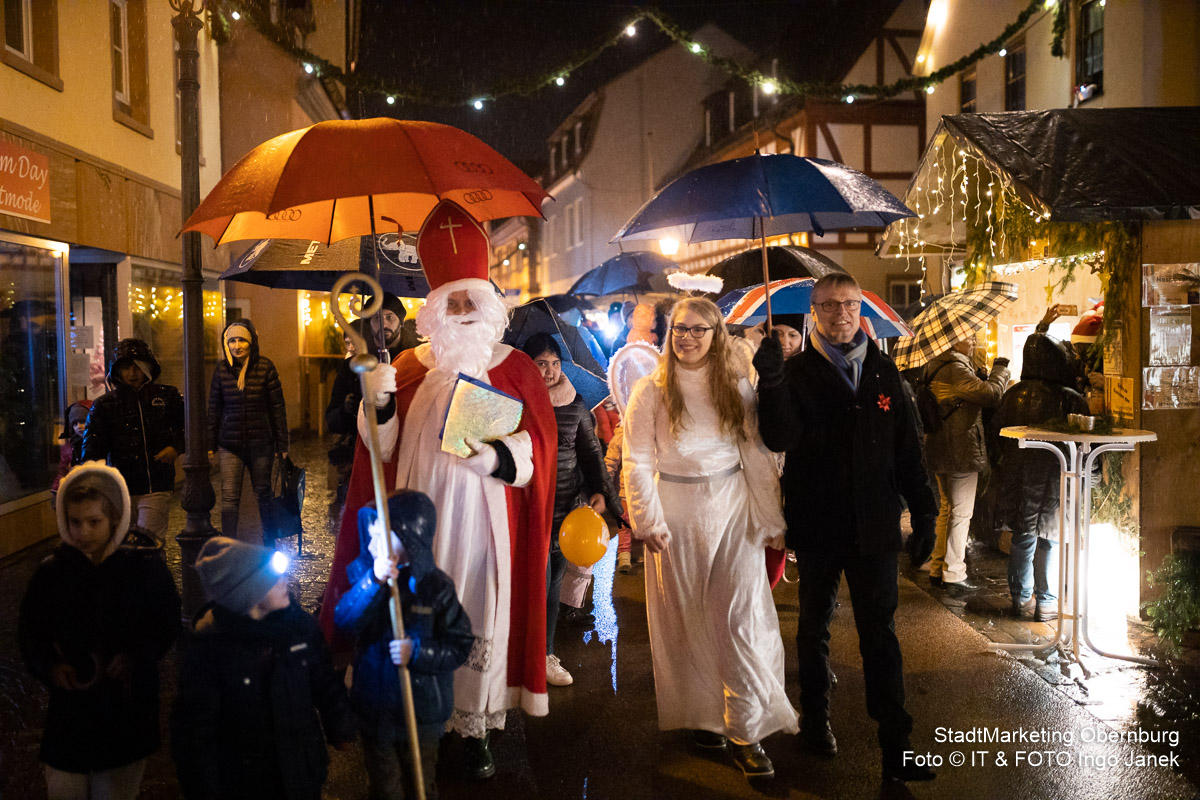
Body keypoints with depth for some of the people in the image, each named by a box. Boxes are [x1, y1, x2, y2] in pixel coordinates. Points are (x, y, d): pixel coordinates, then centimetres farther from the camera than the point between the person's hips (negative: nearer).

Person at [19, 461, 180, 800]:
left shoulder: (146, 568, -7)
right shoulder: (52, 572, -4)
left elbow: (166, 626, 0)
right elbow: (29, 632, 6)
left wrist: (136, 658, -17)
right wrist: (50, 667, -13)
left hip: (128, 705, -1)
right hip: (70, 706, 1)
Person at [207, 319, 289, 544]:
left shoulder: (265, 366, -4)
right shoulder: (222, 369, 2)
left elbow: (278, 407, -2)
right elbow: (214, 409, 8)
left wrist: (282, 444, -3)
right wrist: (211, 445, 6)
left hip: (260, 442, -1)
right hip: (230, 444, 1)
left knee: (263, 494, 11)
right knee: (229, 496, -6)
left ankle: (269, 543, 27)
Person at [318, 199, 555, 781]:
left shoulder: (513, 368, 2)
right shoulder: (411, 368, 9)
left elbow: (537, 441, -5)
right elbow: (385, 449, 6)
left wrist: (499, 455, -24)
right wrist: (379, 406, -13)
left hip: (484, 518, -2)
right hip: (422, 516, 2)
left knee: (480, 620, 2)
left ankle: (478, 728, 15)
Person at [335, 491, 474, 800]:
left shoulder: (435, 587, -17)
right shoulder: (365, 572, -10)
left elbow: (460, 646, -15)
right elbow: (344, 620, -24)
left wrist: (418, 653, -30)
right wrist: (373, 582, -37)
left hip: (421, 711, -2)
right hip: (375, 710, 2)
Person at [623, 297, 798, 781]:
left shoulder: (737, 386, 3)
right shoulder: (651, 391, -1)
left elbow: (757, 454, 3)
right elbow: (637, 462, -2)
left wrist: (771, 519, 1)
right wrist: (649, 521, -9)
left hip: (733, 510, 1)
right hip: (677, 514, -1)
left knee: (743, 617, -3)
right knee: (687, 620, 8)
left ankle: (746, 731, 4)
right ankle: (700, 716, 24)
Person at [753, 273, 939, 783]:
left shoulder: (883, 371, 5)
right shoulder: (799, 372, -3)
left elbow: (907, 449, 8)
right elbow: (780, 439, -17)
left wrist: (923, 515, 7)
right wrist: (771, 383, -32)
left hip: (873, 526, 1)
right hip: (817, 527, -1)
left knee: (880, 632, 2)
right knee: (814, 626, 14)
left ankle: (896, 748, 7)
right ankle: (815, 720, 31)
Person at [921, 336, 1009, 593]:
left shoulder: (935, 365, 12)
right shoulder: (956, 368, -19)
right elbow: (991, 393, -26)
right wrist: (1000, 368, -10)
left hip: (940, 450, 10)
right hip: (961, 451, -10)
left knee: (948, 508, 18)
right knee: (960, 513, -1)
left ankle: (937, 570, 24)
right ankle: (954, 575, 5)